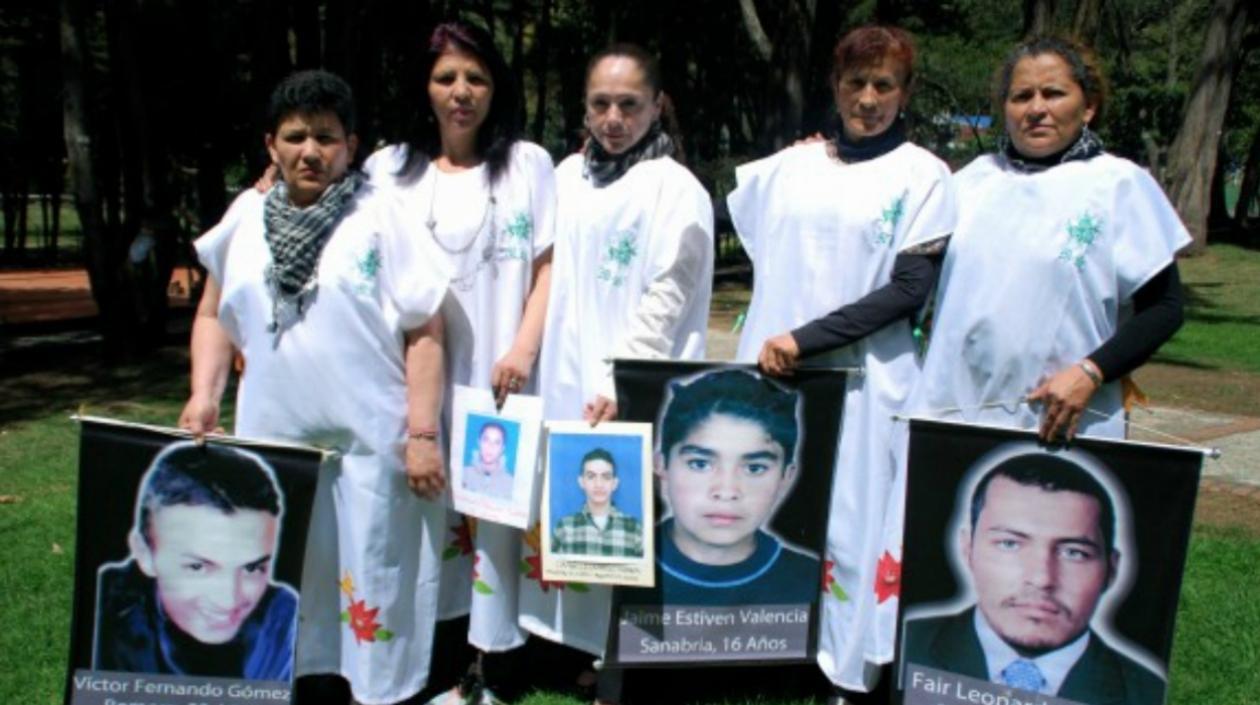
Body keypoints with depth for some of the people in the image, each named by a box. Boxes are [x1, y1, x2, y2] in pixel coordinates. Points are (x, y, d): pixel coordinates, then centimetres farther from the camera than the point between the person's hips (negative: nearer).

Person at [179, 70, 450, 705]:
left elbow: (425, 331, -7)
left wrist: (422, 433, -11)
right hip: (269, 437, 4)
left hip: (367, 441, -4)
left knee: (368, 578, 4)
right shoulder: (246, 216, 9)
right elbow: (214, 314, 18)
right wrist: (203, 396, 4)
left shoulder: (381, 216, -4)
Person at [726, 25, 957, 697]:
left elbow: (910, 289, -9)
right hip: (768, 371, 4)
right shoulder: (788, 165, 10)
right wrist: (772, 340, 8)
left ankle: (847, 672, 16)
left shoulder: (922, 174, -1)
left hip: (859, 381, -3)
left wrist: (805, 339, -15)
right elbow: (763, 254, 22)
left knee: (848, 525, 2)